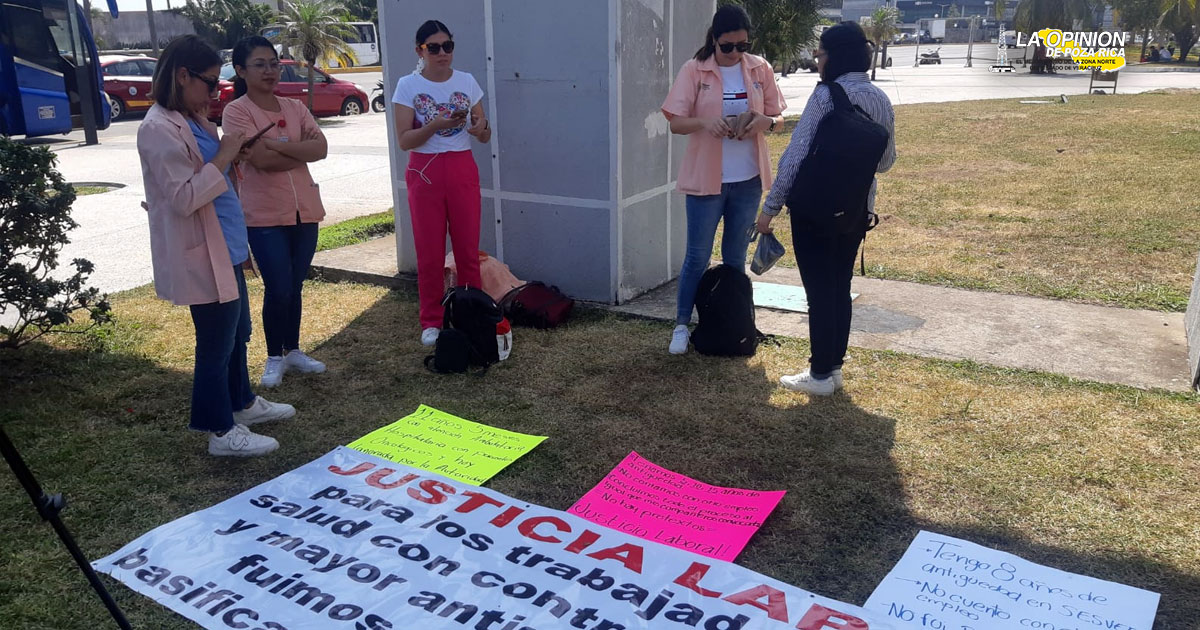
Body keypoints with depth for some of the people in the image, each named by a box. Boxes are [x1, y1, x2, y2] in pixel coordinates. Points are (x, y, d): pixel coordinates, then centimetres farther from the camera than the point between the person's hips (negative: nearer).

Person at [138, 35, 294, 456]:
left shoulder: (191, 119, 11)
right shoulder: (160, 129, -19)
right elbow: (183, 198, -23)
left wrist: (231, 156, 4)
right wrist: (223, 157, -20)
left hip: (225, 247, 10)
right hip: (202, 255, -10)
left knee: (237, 332, 22)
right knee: (216, 342, 2)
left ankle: (242, 402, 40)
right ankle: (222, 432, 15)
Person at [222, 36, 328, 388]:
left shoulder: (295, 108, 9)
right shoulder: (236, 112, -6)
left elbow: (321, 148, -5)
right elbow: (262, 159, -19)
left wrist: (278, 144, -15)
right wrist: (302, 150, -7)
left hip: (304, 210, 5)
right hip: (265, 215, -4)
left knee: (295, 286, 13)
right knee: (278, 289, -2)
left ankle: (293, 351, 27)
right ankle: (275, 358, 16)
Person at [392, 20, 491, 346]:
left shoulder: (467, 82, 3)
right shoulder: (408, 86, -4)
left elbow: (486, 137, 7)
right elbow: (404, 140, -9)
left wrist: (481, 126, -17)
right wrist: (436, 125, -25)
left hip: (463, 171, 2)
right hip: (425, 172, -2)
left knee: (468, 248, 6)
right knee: (429, 252, 4)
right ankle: (431, 322, 16)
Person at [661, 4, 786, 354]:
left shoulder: (760, 69, 1)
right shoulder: (694, 70, -6)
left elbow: (778, 117, 7)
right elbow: (675, 122, -8)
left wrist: (765, 121, -16)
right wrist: (704, 121, -27)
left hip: (748, 180, 3)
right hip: (706, 179, -3)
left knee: (736, 257, 13)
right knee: (697, 256, 3)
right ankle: (682, 325, 15)